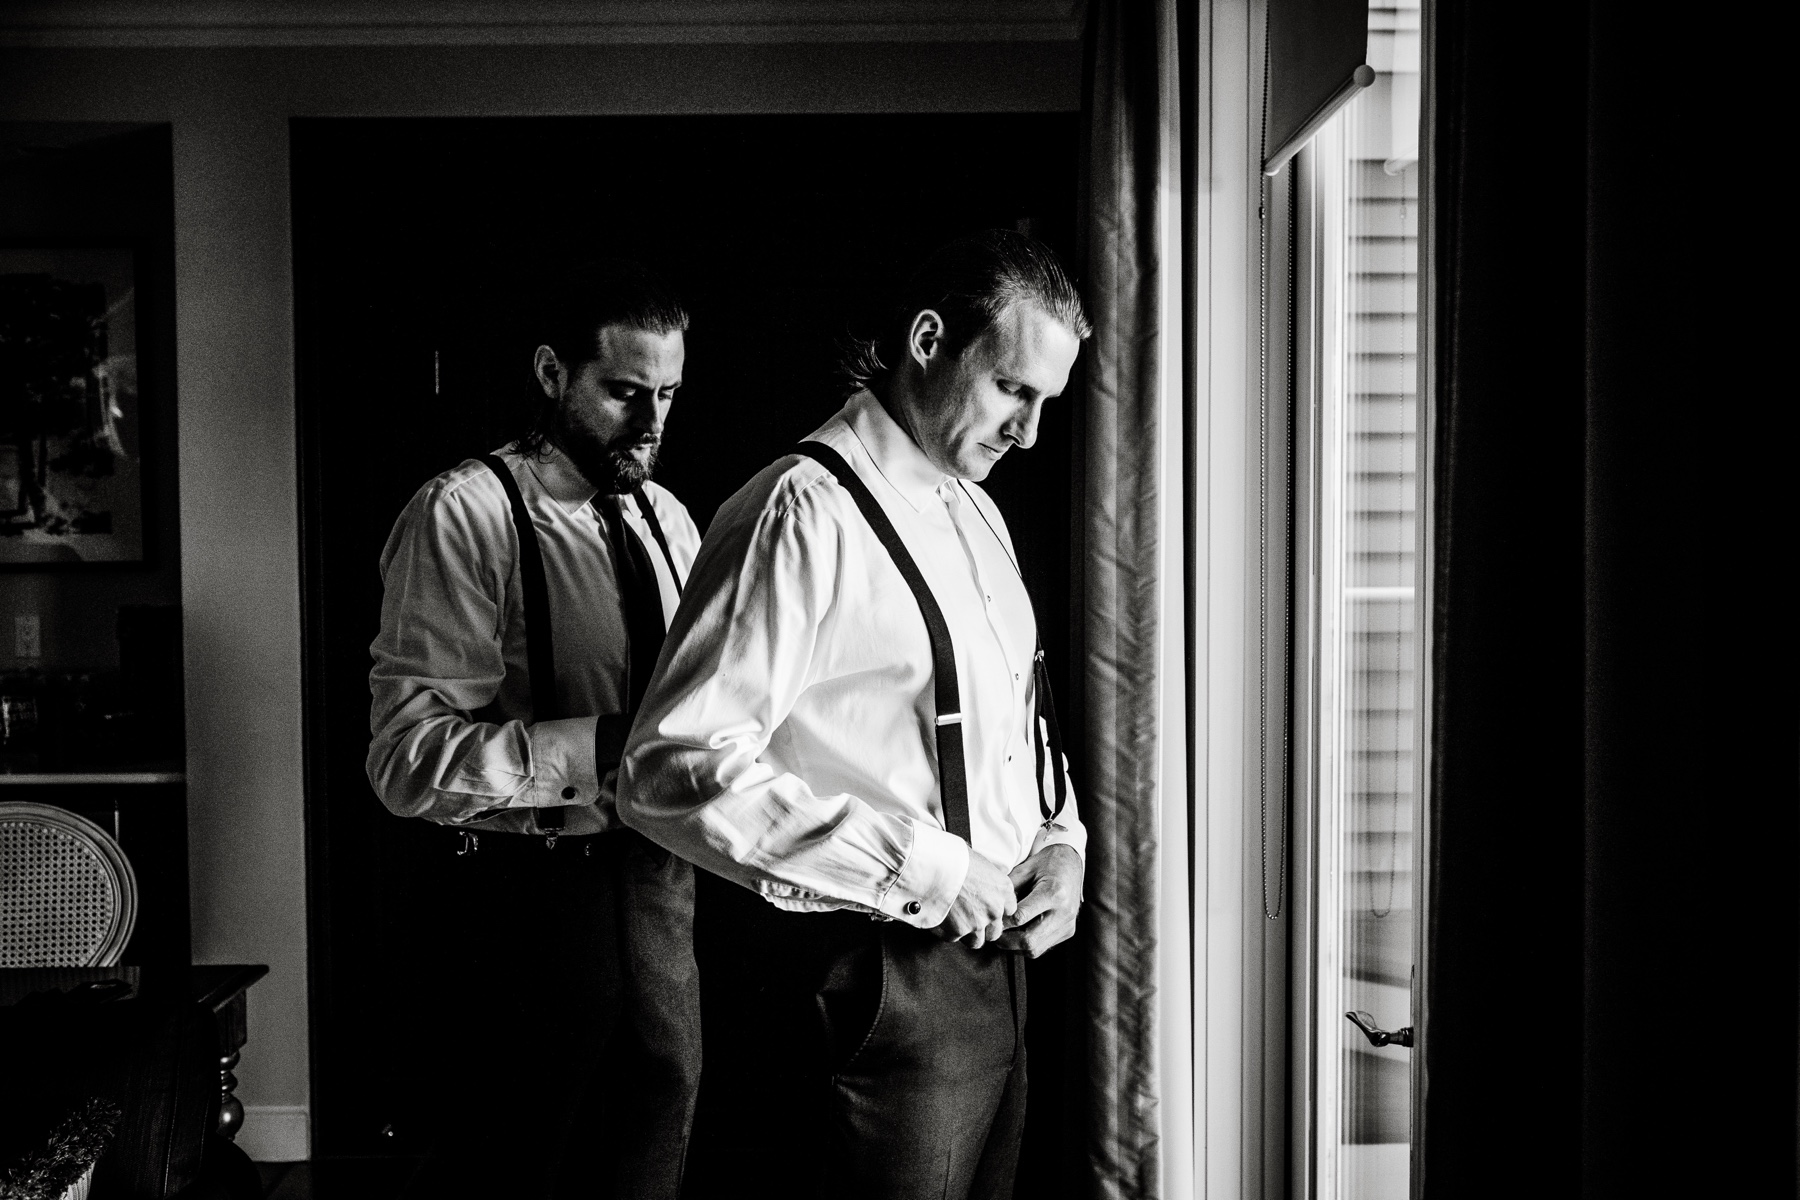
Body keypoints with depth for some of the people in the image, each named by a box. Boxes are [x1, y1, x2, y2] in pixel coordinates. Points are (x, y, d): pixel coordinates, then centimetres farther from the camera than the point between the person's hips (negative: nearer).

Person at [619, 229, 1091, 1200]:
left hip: (985, 961, 9)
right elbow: (674, 773, -25)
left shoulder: (976, 516, 14)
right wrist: (915, 863, -22)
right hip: (865, 991, -9)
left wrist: (1060, 842, 5)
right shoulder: (803, 516, -17)